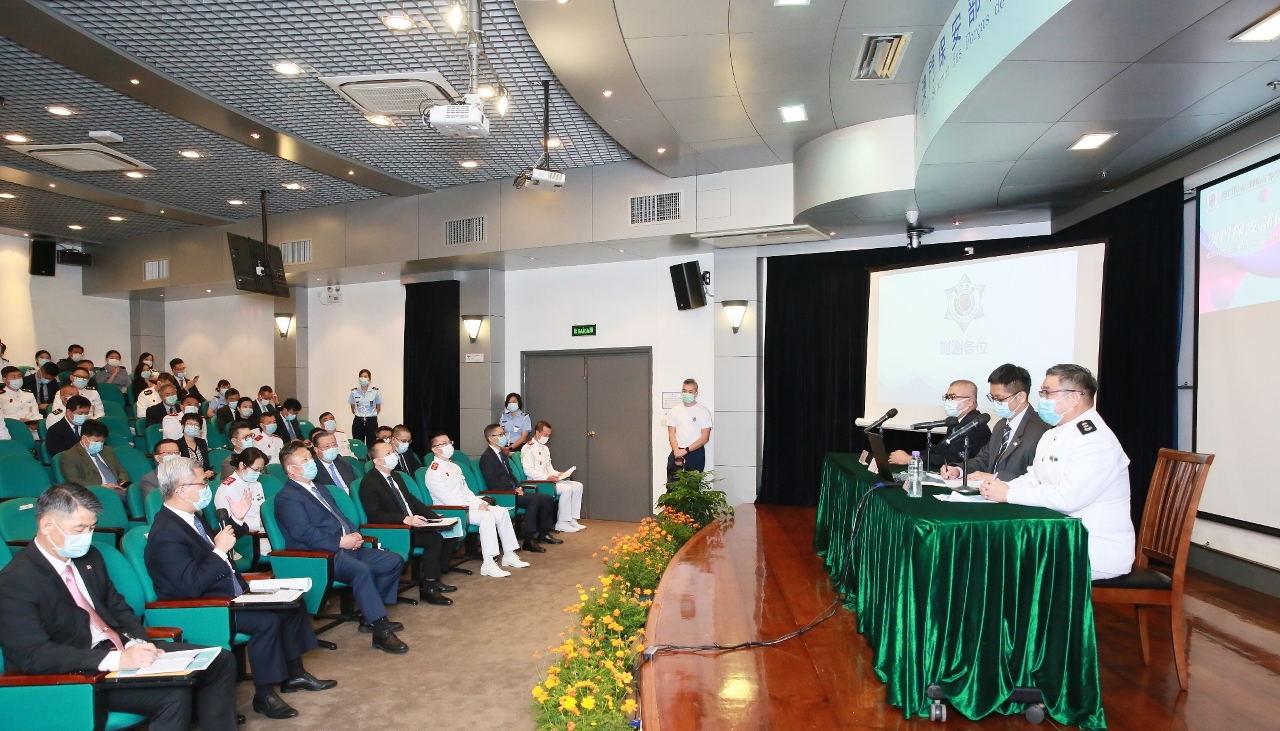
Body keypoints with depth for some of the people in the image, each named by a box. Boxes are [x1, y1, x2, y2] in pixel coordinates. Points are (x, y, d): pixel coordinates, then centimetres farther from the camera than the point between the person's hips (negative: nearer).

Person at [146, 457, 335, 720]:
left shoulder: (190, 517, 7)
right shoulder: (166, 533, -23)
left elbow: (213, 546, 23)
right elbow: (192, 586, -29)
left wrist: (236, 520, 11)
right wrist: (220, 550, -24)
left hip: (227, 594, 10)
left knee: (291, 604, 8)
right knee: (267, 620, -28)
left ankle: (294, 674, 17)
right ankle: (265, 695, -11)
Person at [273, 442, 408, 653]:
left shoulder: (320, 489, 23)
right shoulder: (286, 497, -6)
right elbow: (304, 533, -18)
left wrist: (355, 534, 0)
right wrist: (340, 542, -20)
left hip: (348, 548, 9)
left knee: (394, 561, -1)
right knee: (362, 571, -35)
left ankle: (370, 617, 6)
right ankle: (381, 632, -29)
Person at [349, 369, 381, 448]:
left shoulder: (375, 391, -4)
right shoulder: (354, 392, 1)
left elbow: (378, 408, 6)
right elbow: (353, 408, 13)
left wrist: (371, 415, 10)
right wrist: (359, 415, 12)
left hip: (371, 421, -2)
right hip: (358, 422, 2)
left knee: (371, 444, 0)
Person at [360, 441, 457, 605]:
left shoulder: (396, 476, 14)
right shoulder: (369, 483, -12)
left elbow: (412, 500, 18)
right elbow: (375, 516, -20)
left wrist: (435, 517, 4)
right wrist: (406, 519, -30)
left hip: (413, 524, 9)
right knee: (435, 538, -27)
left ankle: (435, 577, 3)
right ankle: (427, 587, -15)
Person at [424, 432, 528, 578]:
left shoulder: (454, 467, 17)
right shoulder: (434, 472, -12)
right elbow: (447, 498, -19)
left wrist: (480, 503, -2)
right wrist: (475, 506, -19)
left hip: (467, 505, 9)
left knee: (502, 512, -5)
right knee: (487, 516, -30)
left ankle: (509, 555, 0)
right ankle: (488, 564, -32)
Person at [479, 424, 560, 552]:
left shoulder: (502, 454, 19)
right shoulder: (487, 457, -10)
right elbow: (493, 483, -18)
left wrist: (518, 487, 3)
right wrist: (514, 490, -17)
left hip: (513, 491, 10)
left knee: (548, 499, 3)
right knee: (533, 500, -32)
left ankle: (543, 533, 16)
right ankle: (529, 540, -29)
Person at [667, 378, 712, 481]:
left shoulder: (704, 411, -3)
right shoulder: (674, 411, 7)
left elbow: (705, 437, -8)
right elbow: (671, 434, 4)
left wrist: (686, 450, -15)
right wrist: (677, 452, -12)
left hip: (696, 454, -3)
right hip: (677, 452, 3)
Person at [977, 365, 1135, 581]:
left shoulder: (1095, 441, -19)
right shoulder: (1053, 435, 14)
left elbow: (1067, 497, -28)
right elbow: (1032, 480, 15)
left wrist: (1008, 494, -21)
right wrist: (1000, 487, -6)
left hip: (1100, 548, -9)